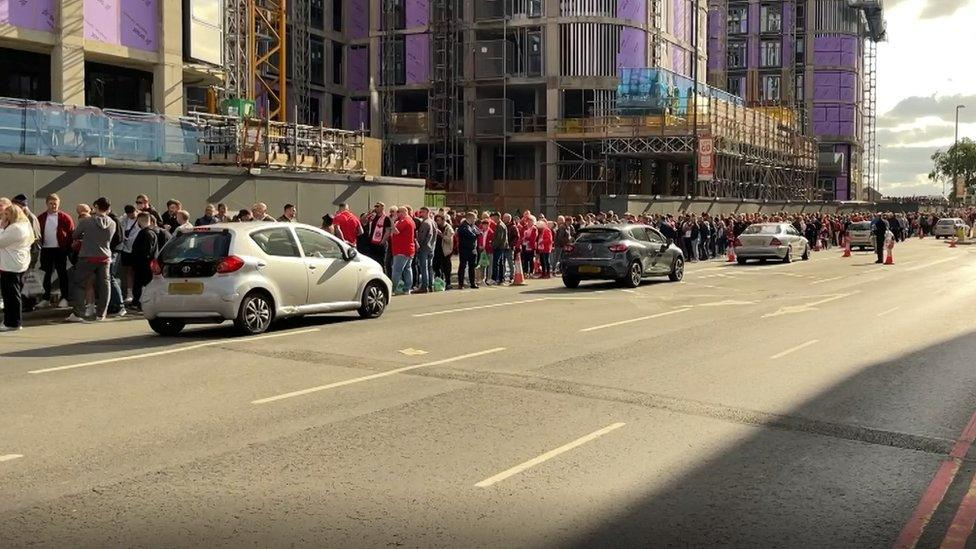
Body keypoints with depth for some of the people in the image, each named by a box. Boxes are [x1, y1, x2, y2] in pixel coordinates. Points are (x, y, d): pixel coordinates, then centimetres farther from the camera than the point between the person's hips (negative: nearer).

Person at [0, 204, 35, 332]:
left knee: (10, 294, -4)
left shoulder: (14, 228, -18)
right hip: (20, 264, 11)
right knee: (15, 294, 16)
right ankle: (16, 322, 22)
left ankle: (12, 323, 1)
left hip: (11, 266, -11)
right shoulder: (25, 225, 14)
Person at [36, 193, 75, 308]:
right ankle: (46, 299, 16)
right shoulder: (41, 218, 7)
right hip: (46, 250, 3)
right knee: (46, 274, 9)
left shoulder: (65, 218, -3)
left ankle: (64, 299, 8)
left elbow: (71, 234, -4)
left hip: (60, 250, -3)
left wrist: (68, 247, -9)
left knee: (62, 274, 2)